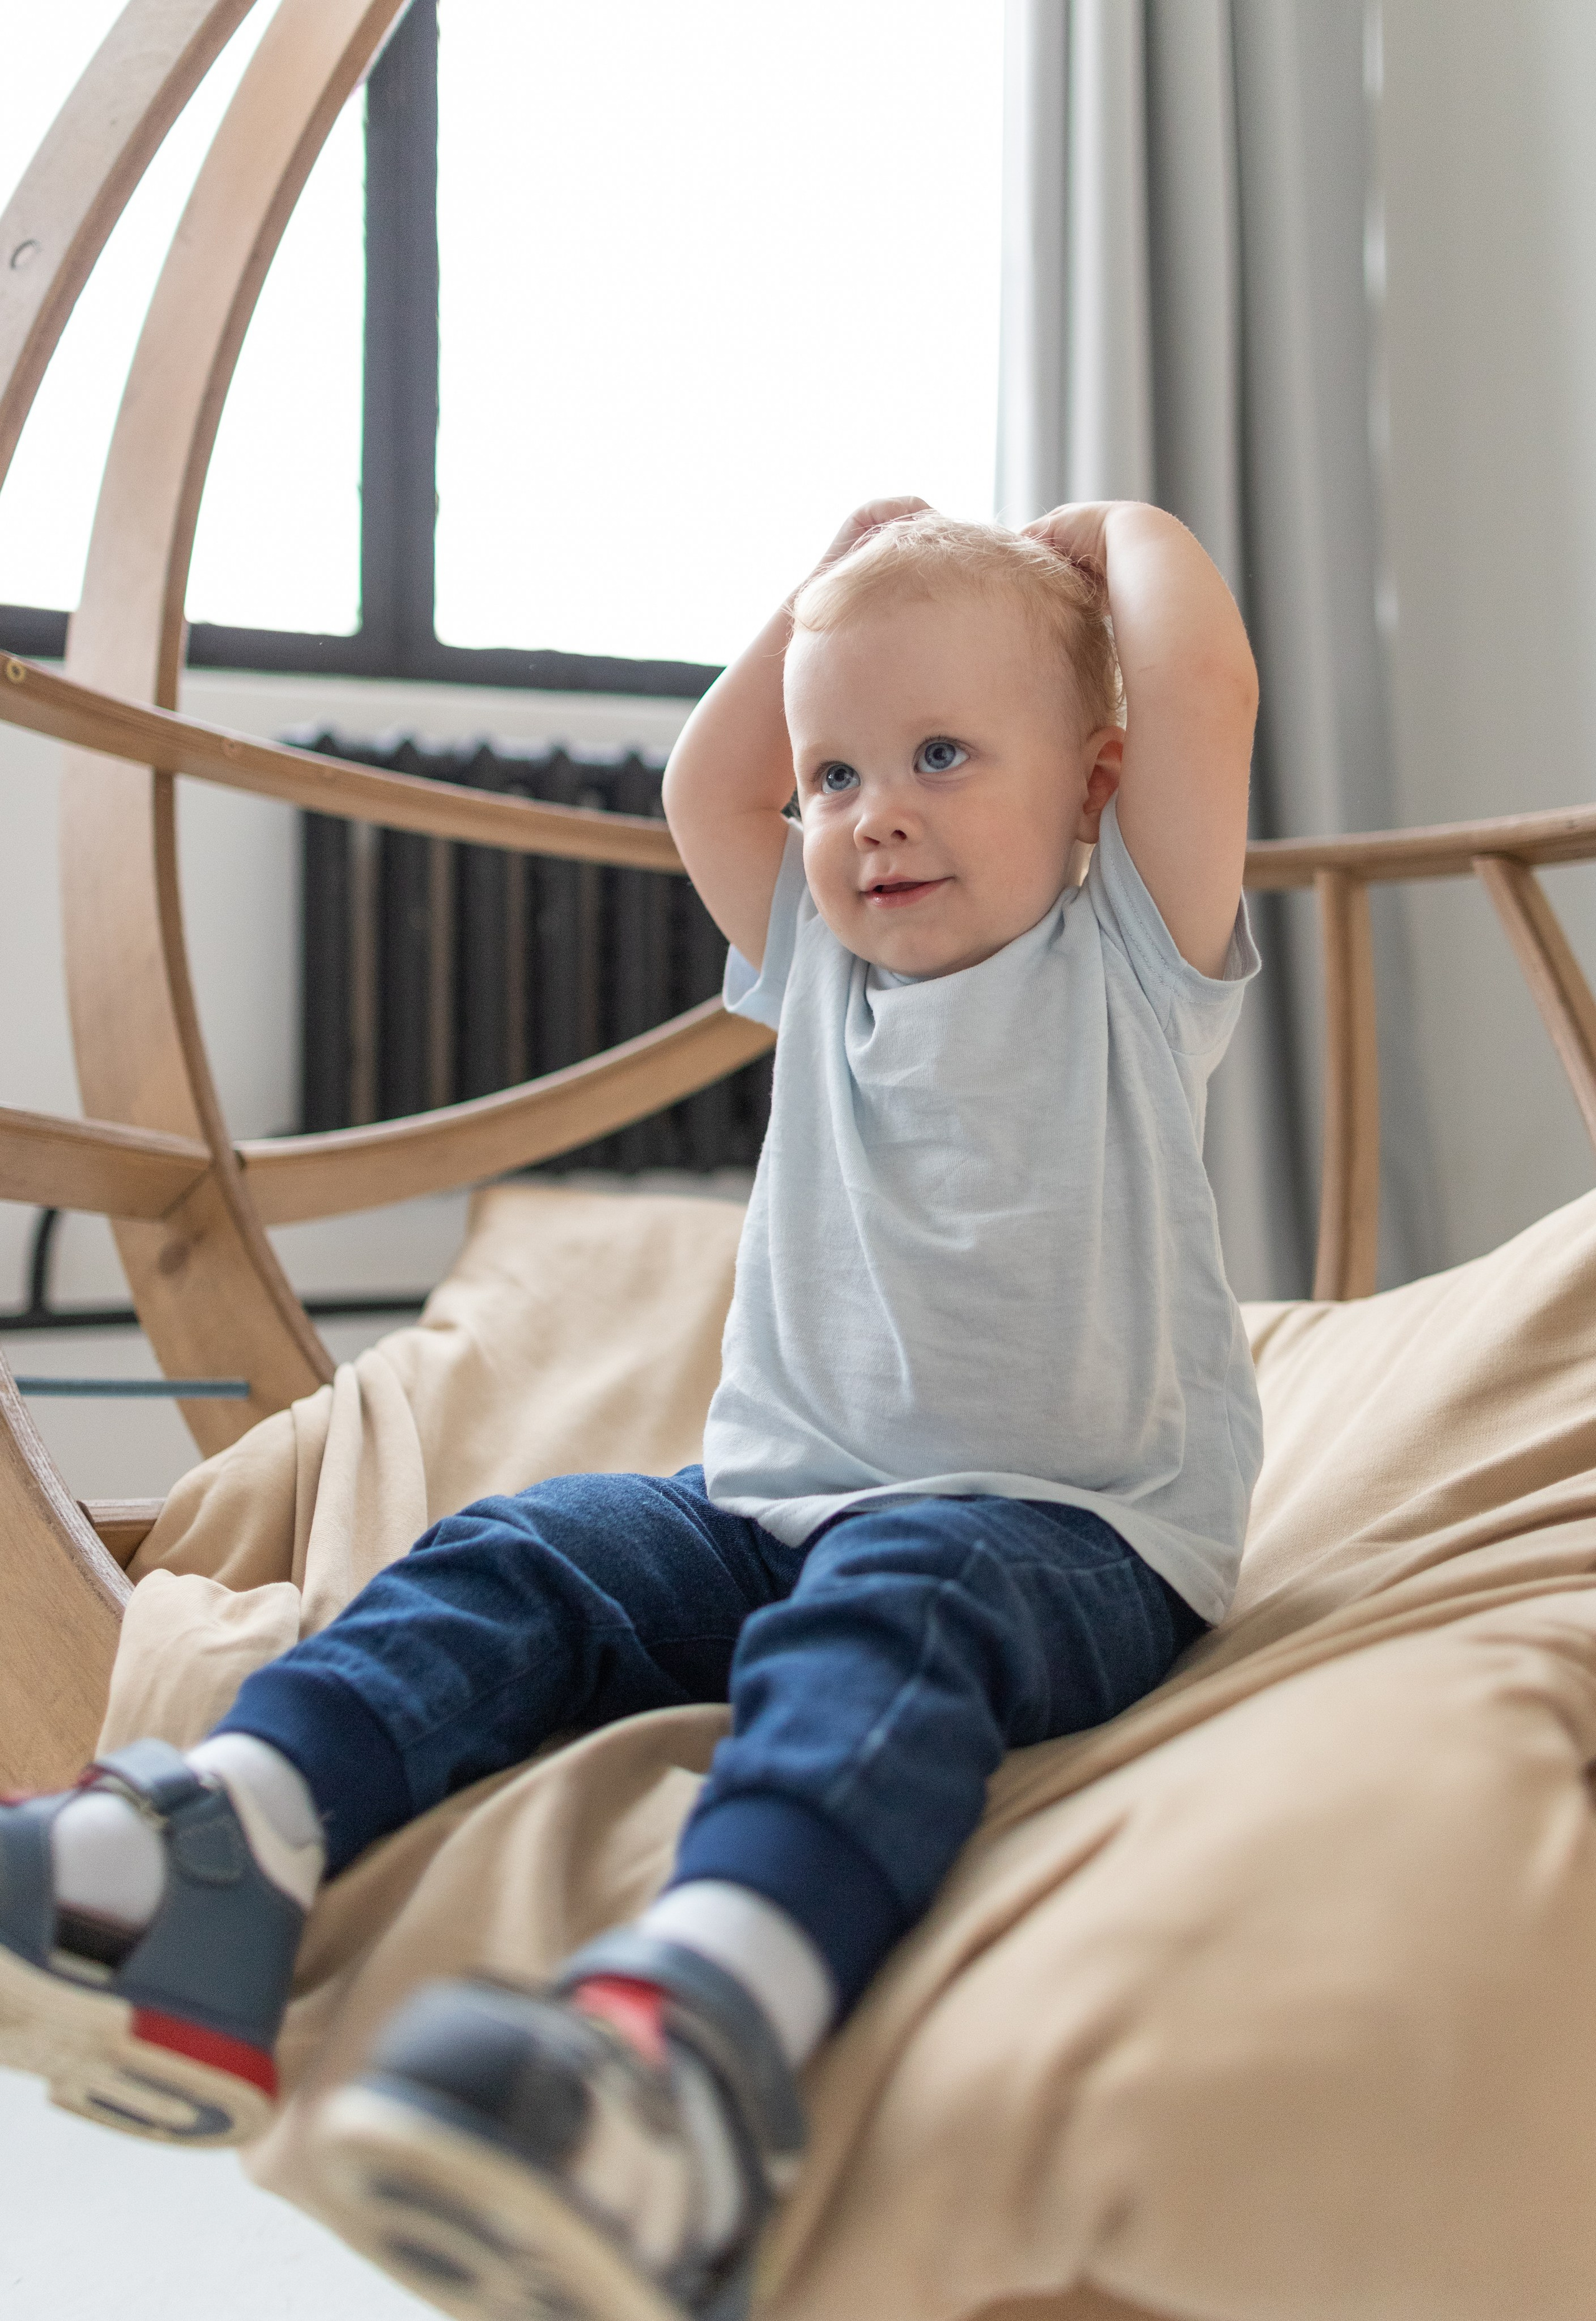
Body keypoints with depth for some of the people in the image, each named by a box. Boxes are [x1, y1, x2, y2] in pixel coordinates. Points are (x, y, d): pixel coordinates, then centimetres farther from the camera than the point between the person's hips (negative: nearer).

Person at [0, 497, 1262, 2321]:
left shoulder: (1129, 961, 2)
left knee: (881, 1613, -38)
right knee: (510, 1559, -16)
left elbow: (1206, 685, -11)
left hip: (1071, 1530, -6)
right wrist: (835, 583, 26)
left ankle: (700, 2017, -65)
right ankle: (232, 1828, -40)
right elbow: (701, 783, 25)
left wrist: (1124, 534, 8)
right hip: (777, 1494, 7)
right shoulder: (820, 963, 19)